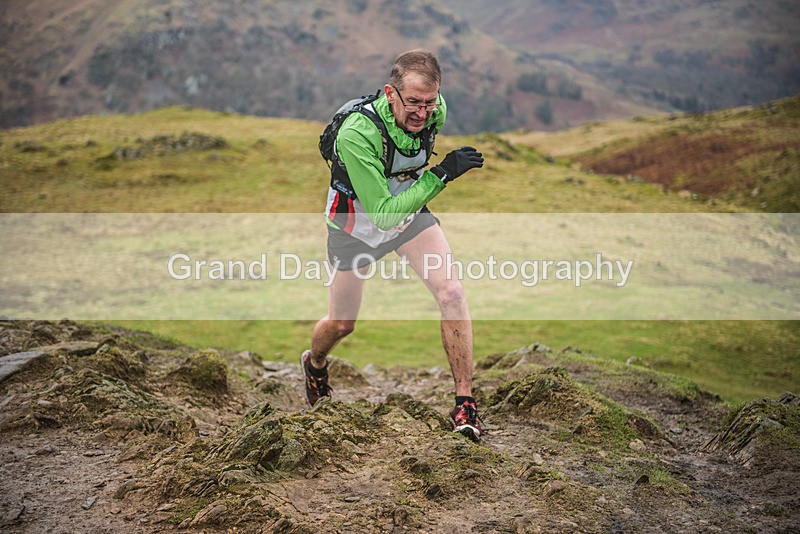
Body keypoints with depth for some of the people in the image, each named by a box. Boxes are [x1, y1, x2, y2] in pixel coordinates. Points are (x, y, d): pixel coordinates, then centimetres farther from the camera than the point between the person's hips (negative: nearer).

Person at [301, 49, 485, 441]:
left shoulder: (436, 110, -21)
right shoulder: (357, 133, -38)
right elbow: (384, 213, -39)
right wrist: (442, 174, -44)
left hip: (409, 212, 3)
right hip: (355, 222, -3)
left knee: (451, 294, -18)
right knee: (341, 324, 11)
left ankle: (465, 402, -7)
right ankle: (315, 363, 48)